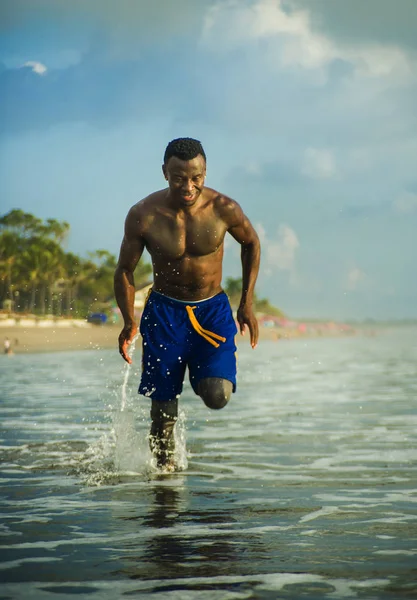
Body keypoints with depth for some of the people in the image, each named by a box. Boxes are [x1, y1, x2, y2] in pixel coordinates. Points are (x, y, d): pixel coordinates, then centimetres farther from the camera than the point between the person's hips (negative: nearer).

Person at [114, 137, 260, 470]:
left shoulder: (224, 209, -15)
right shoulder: (143, 215, -15)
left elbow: (251, 243, 6)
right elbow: (125, 271, -3)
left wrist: (247, 303, 1)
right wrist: (129, 322, -18)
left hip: (213, 309, 0)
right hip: (164, 310, 0)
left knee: (217, 396, -19)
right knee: (163, 407, 2)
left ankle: (206, 374, 18)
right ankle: (164, 468, 28)